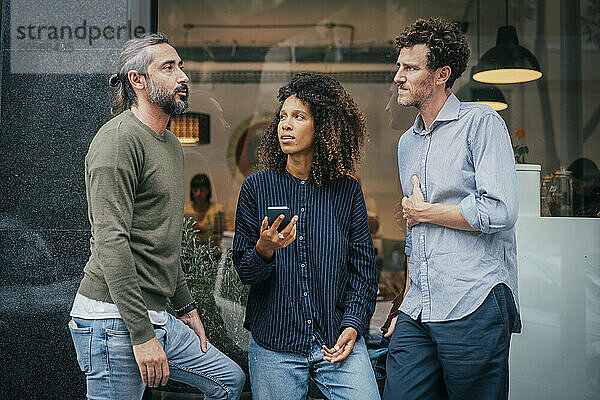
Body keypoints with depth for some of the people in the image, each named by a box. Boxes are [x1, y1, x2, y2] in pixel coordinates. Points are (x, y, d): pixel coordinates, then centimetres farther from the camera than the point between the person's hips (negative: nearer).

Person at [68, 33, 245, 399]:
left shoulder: (172, 145, 17)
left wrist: (186, 306, 23)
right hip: (114, 319, -9)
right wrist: (142, 333, -24)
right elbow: (111, 242, -22)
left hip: (156, 318, 9)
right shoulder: (119, 138, -14)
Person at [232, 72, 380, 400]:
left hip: (337, 340, 0)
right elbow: (245, 272, 1)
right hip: (274, 344, 0)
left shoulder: (347, 191, 4)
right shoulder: (256, 187, 2)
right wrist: (264, 251, -21)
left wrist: (352, 324, -6)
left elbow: (363, 267, 6)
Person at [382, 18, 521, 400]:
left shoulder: (481, 122, -5)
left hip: (475, 309, -6)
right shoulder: (407, 143, 19)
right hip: (417, 314, 7)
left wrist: (424, 211, -4)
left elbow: (500, 212, -18)